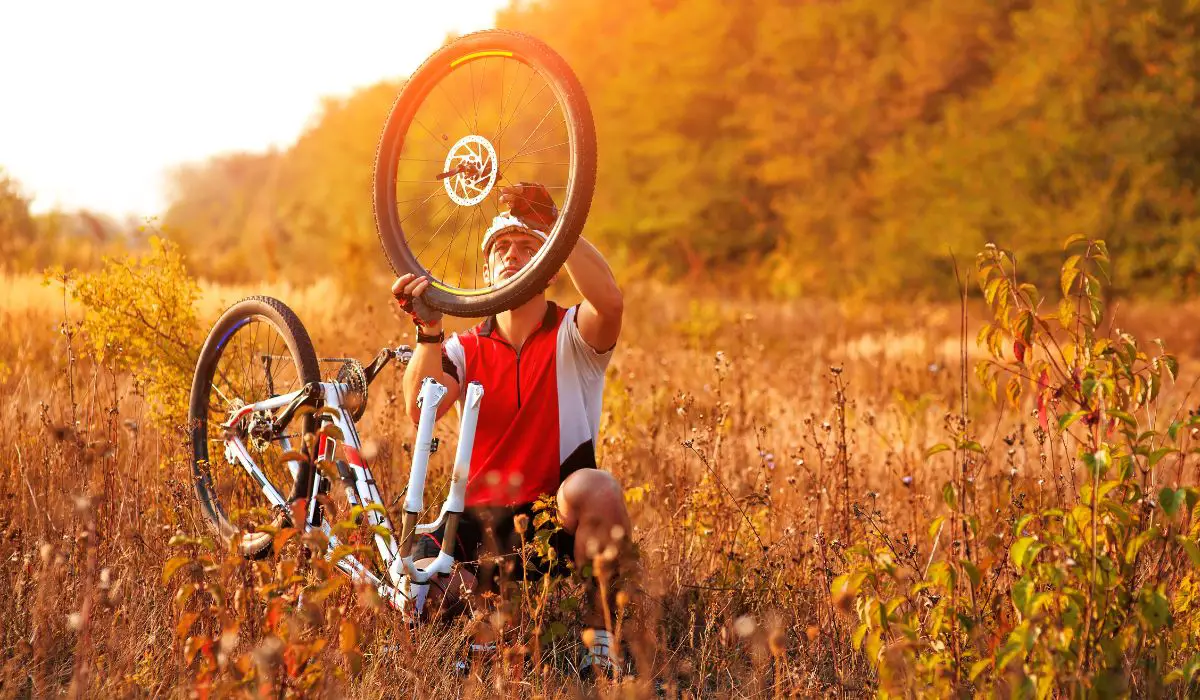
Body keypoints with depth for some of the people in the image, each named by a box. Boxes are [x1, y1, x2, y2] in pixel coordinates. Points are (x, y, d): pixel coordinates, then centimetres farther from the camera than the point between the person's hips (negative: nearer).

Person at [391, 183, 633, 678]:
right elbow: (421, 410, -11)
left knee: (596, 489, -37)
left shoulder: (572, 336, 1)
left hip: (560, 522, -2)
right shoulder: (466, 349, 10)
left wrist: (555, 222, -26)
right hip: (482, 522, 2)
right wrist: (429, 329, -24)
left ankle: (602, 649, -24)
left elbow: (611, 300, -26)